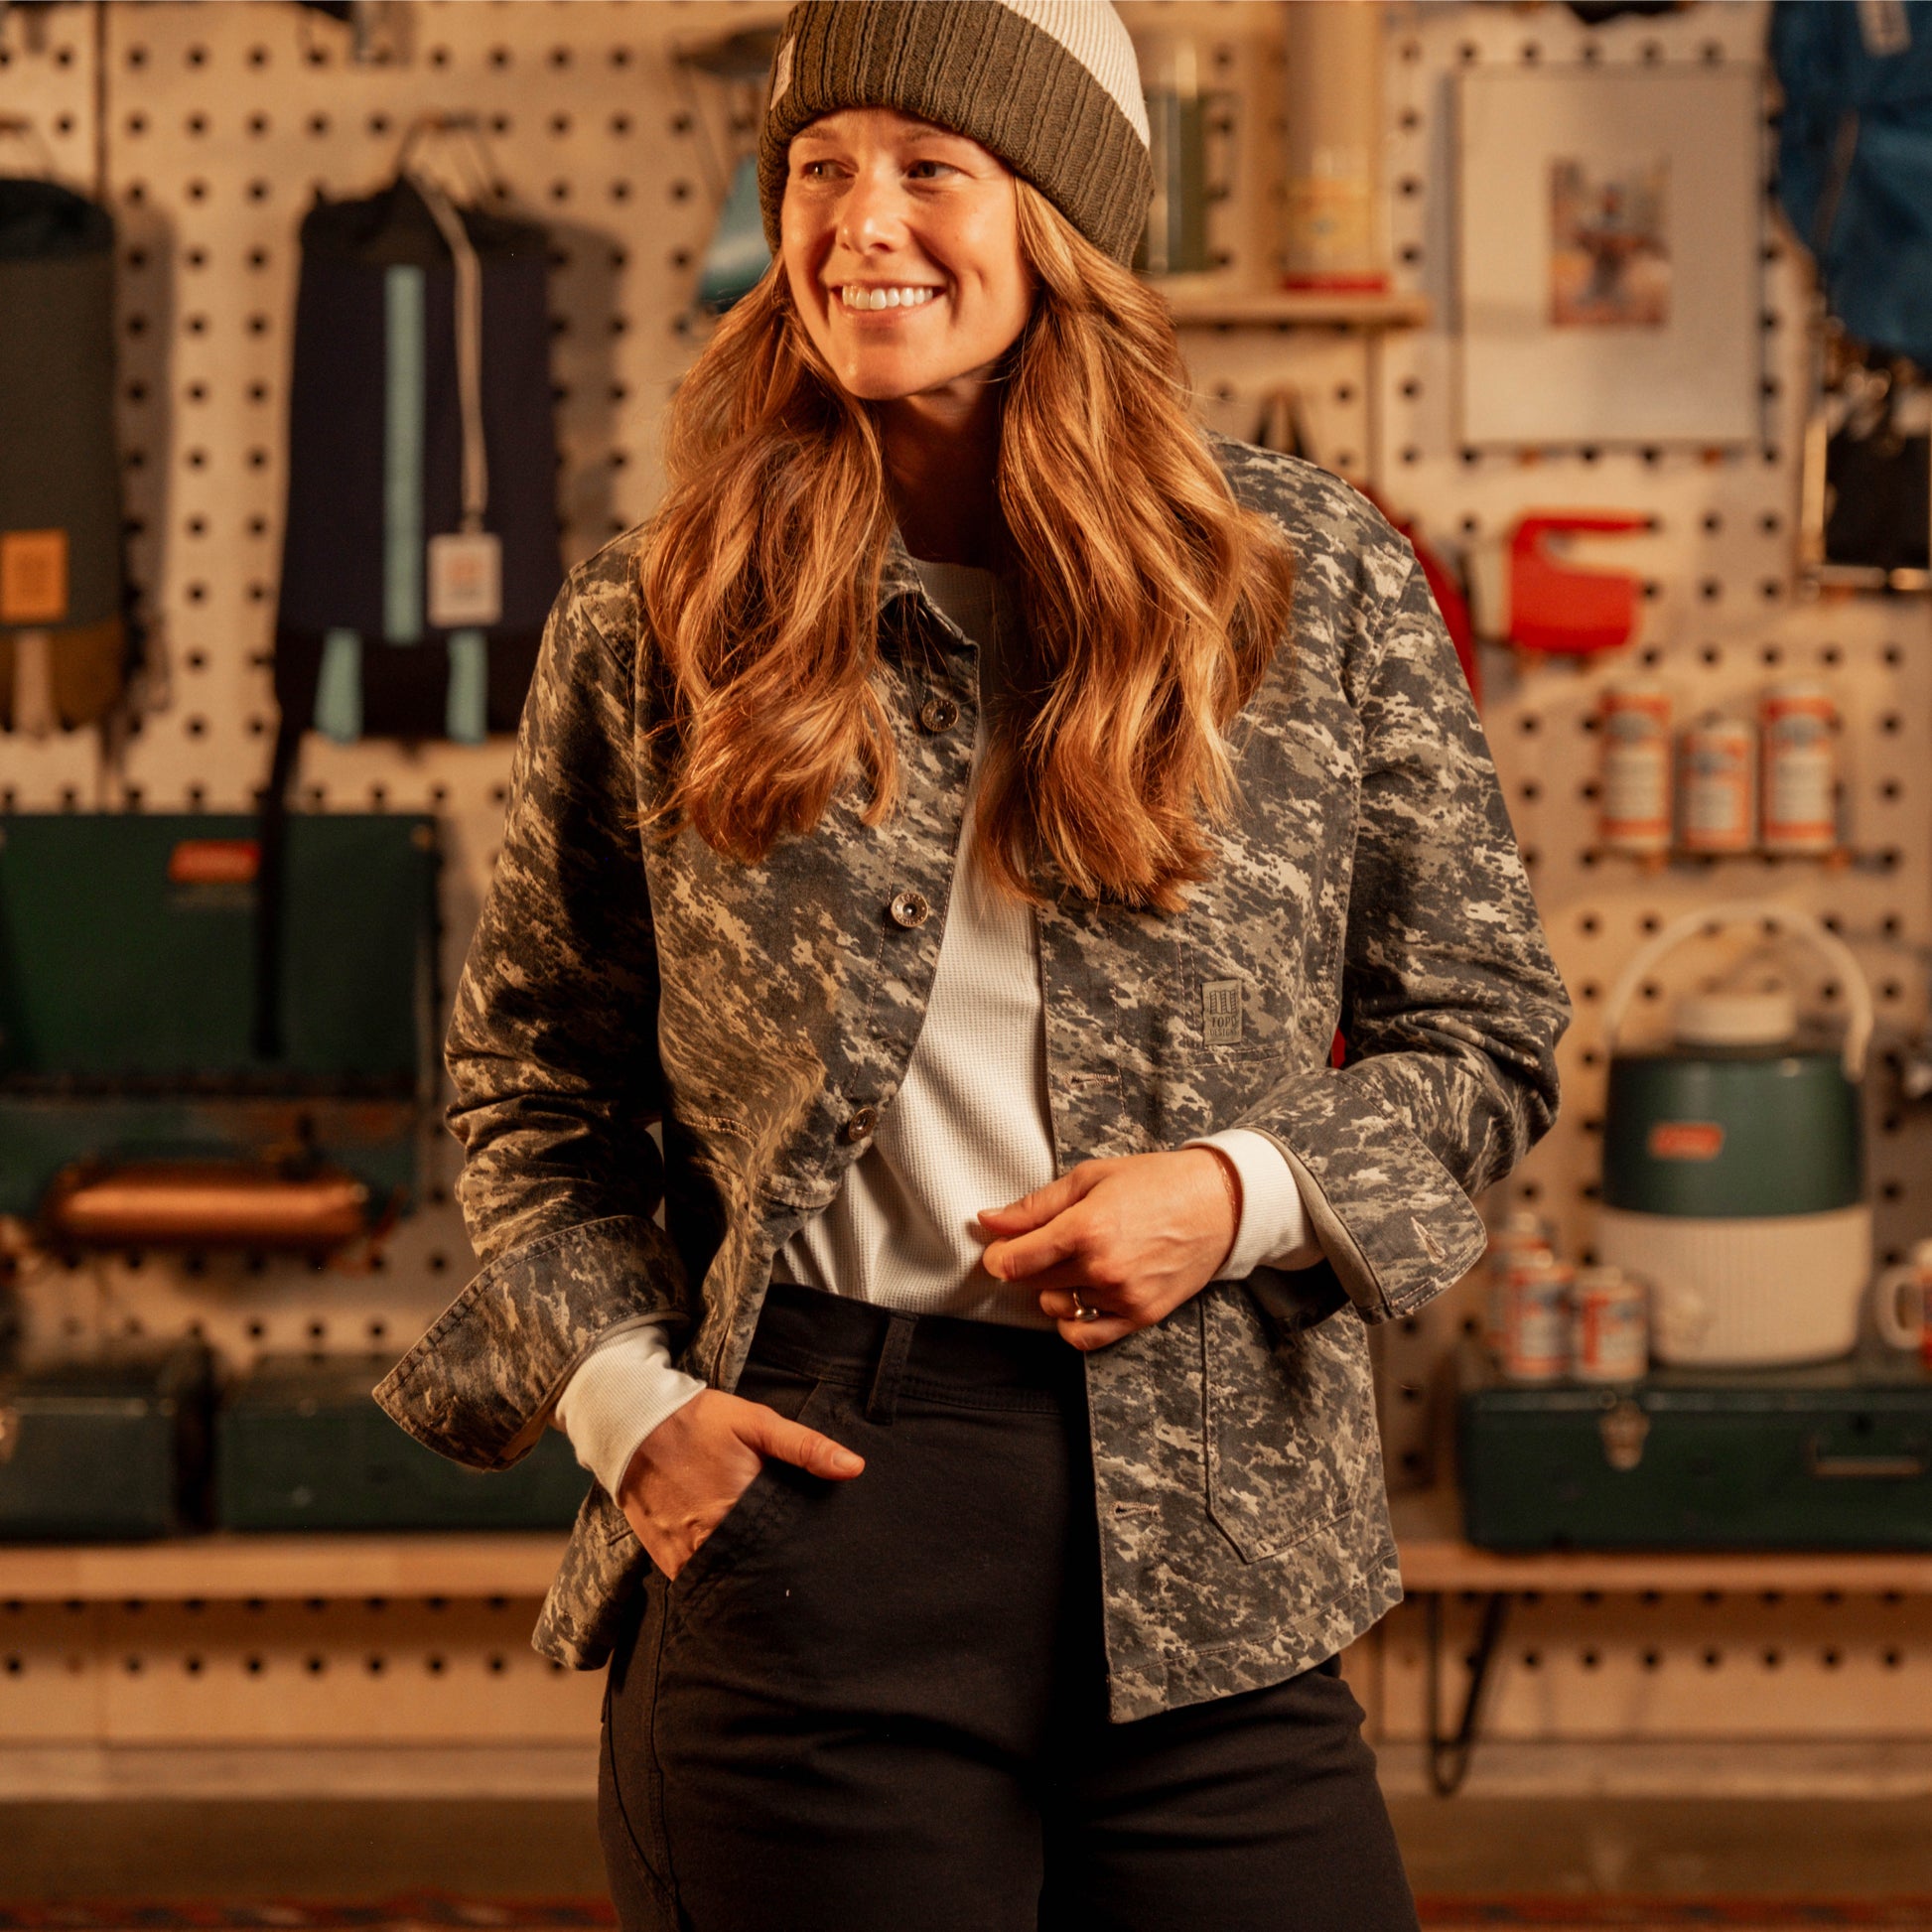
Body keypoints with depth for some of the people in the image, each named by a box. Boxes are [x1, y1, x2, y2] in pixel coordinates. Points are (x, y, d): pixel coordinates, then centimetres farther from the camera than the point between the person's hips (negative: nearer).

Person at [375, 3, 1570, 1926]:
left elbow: (1483, 1030, 11)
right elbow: (531, 1074, 14)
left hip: (1206, 1573, 1)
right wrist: (623, 1393, -1)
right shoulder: (650, 620, 4)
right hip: (797, 1492, 0)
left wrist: (1243, 1191, -7)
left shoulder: (1322, 582, 4)